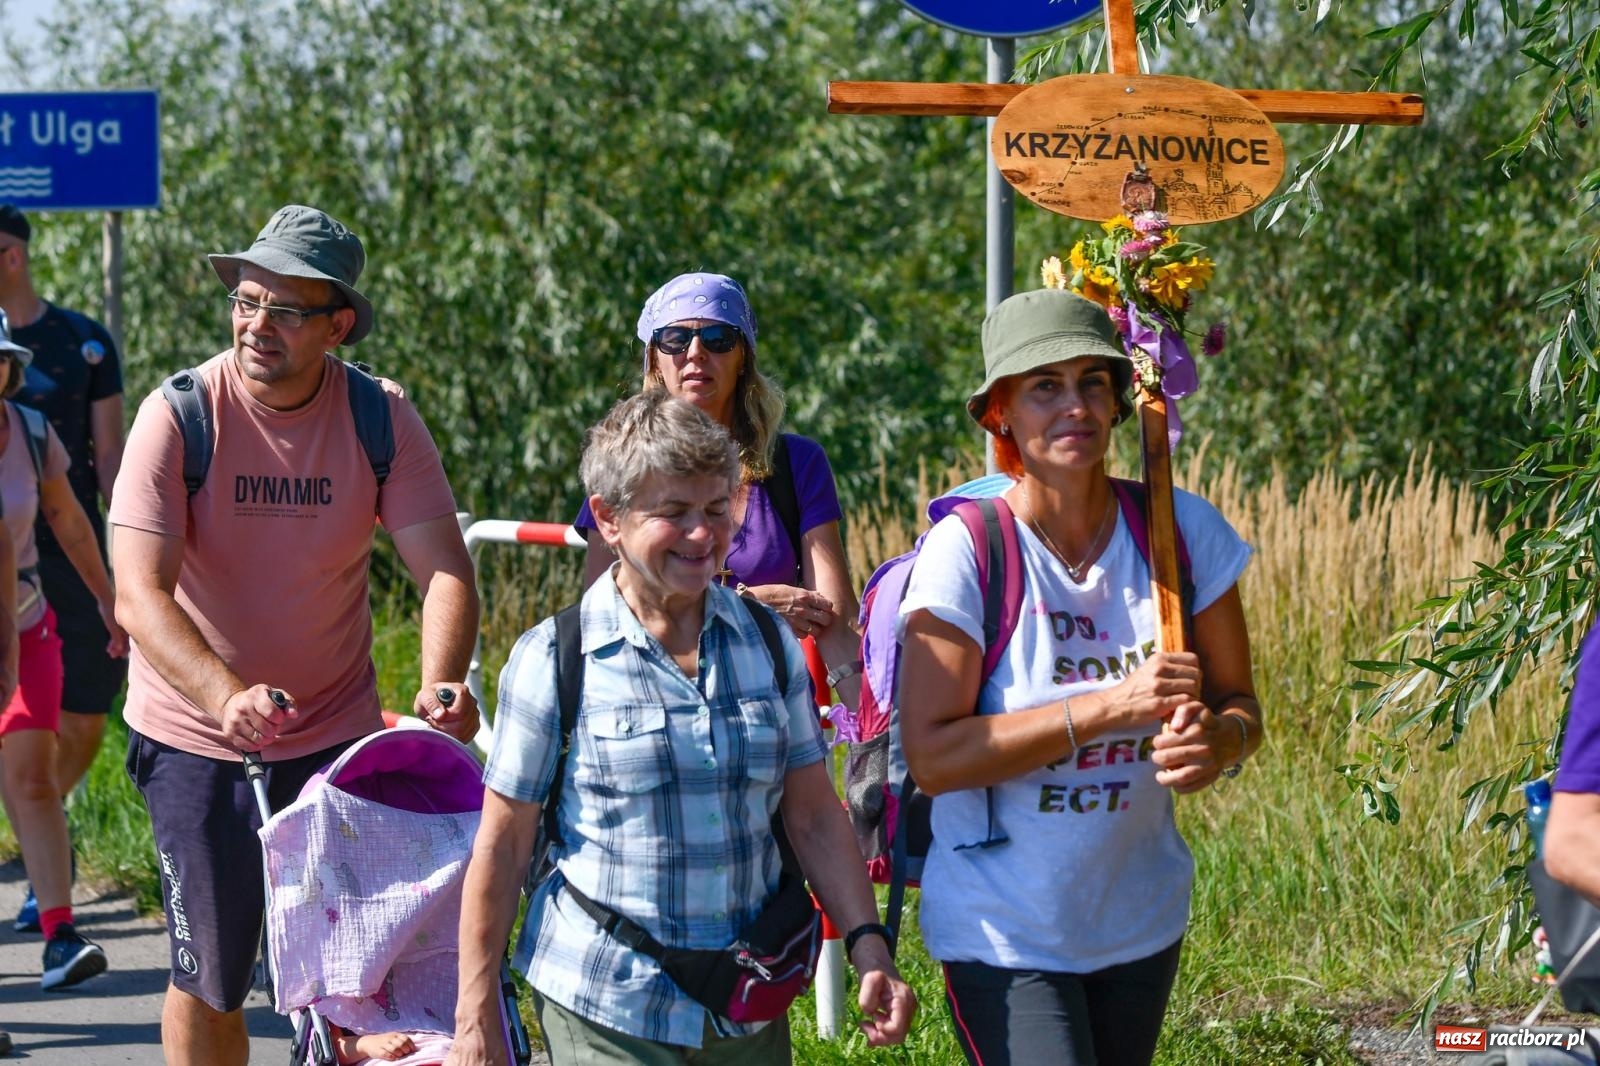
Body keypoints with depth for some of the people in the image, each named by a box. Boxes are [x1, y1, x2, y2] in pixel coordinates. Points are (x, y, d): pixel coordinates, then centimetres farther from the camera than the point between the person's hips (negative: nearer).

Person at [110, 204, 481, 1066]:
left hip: (336, 731, 2)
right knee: (209, 978, 3)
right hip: (195, 731, -2)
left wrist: (440, 683, -36)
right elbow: (139, 595, -24)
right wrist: (228, 696, -41)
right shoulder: (180, 416, -15)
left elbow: (445, 568, -15)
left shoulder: (383, 420, -8)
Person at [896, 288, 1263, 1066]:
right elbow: (931, 756, -19)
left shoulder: (1184, 533, -3)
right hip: (1004, 935, -5)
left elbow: (1238, 704, 4)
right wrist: (1112, 707, -26)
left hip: (1142, 926, 5)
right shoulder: (966, 550, -15)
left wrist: (1215, 744, -21)